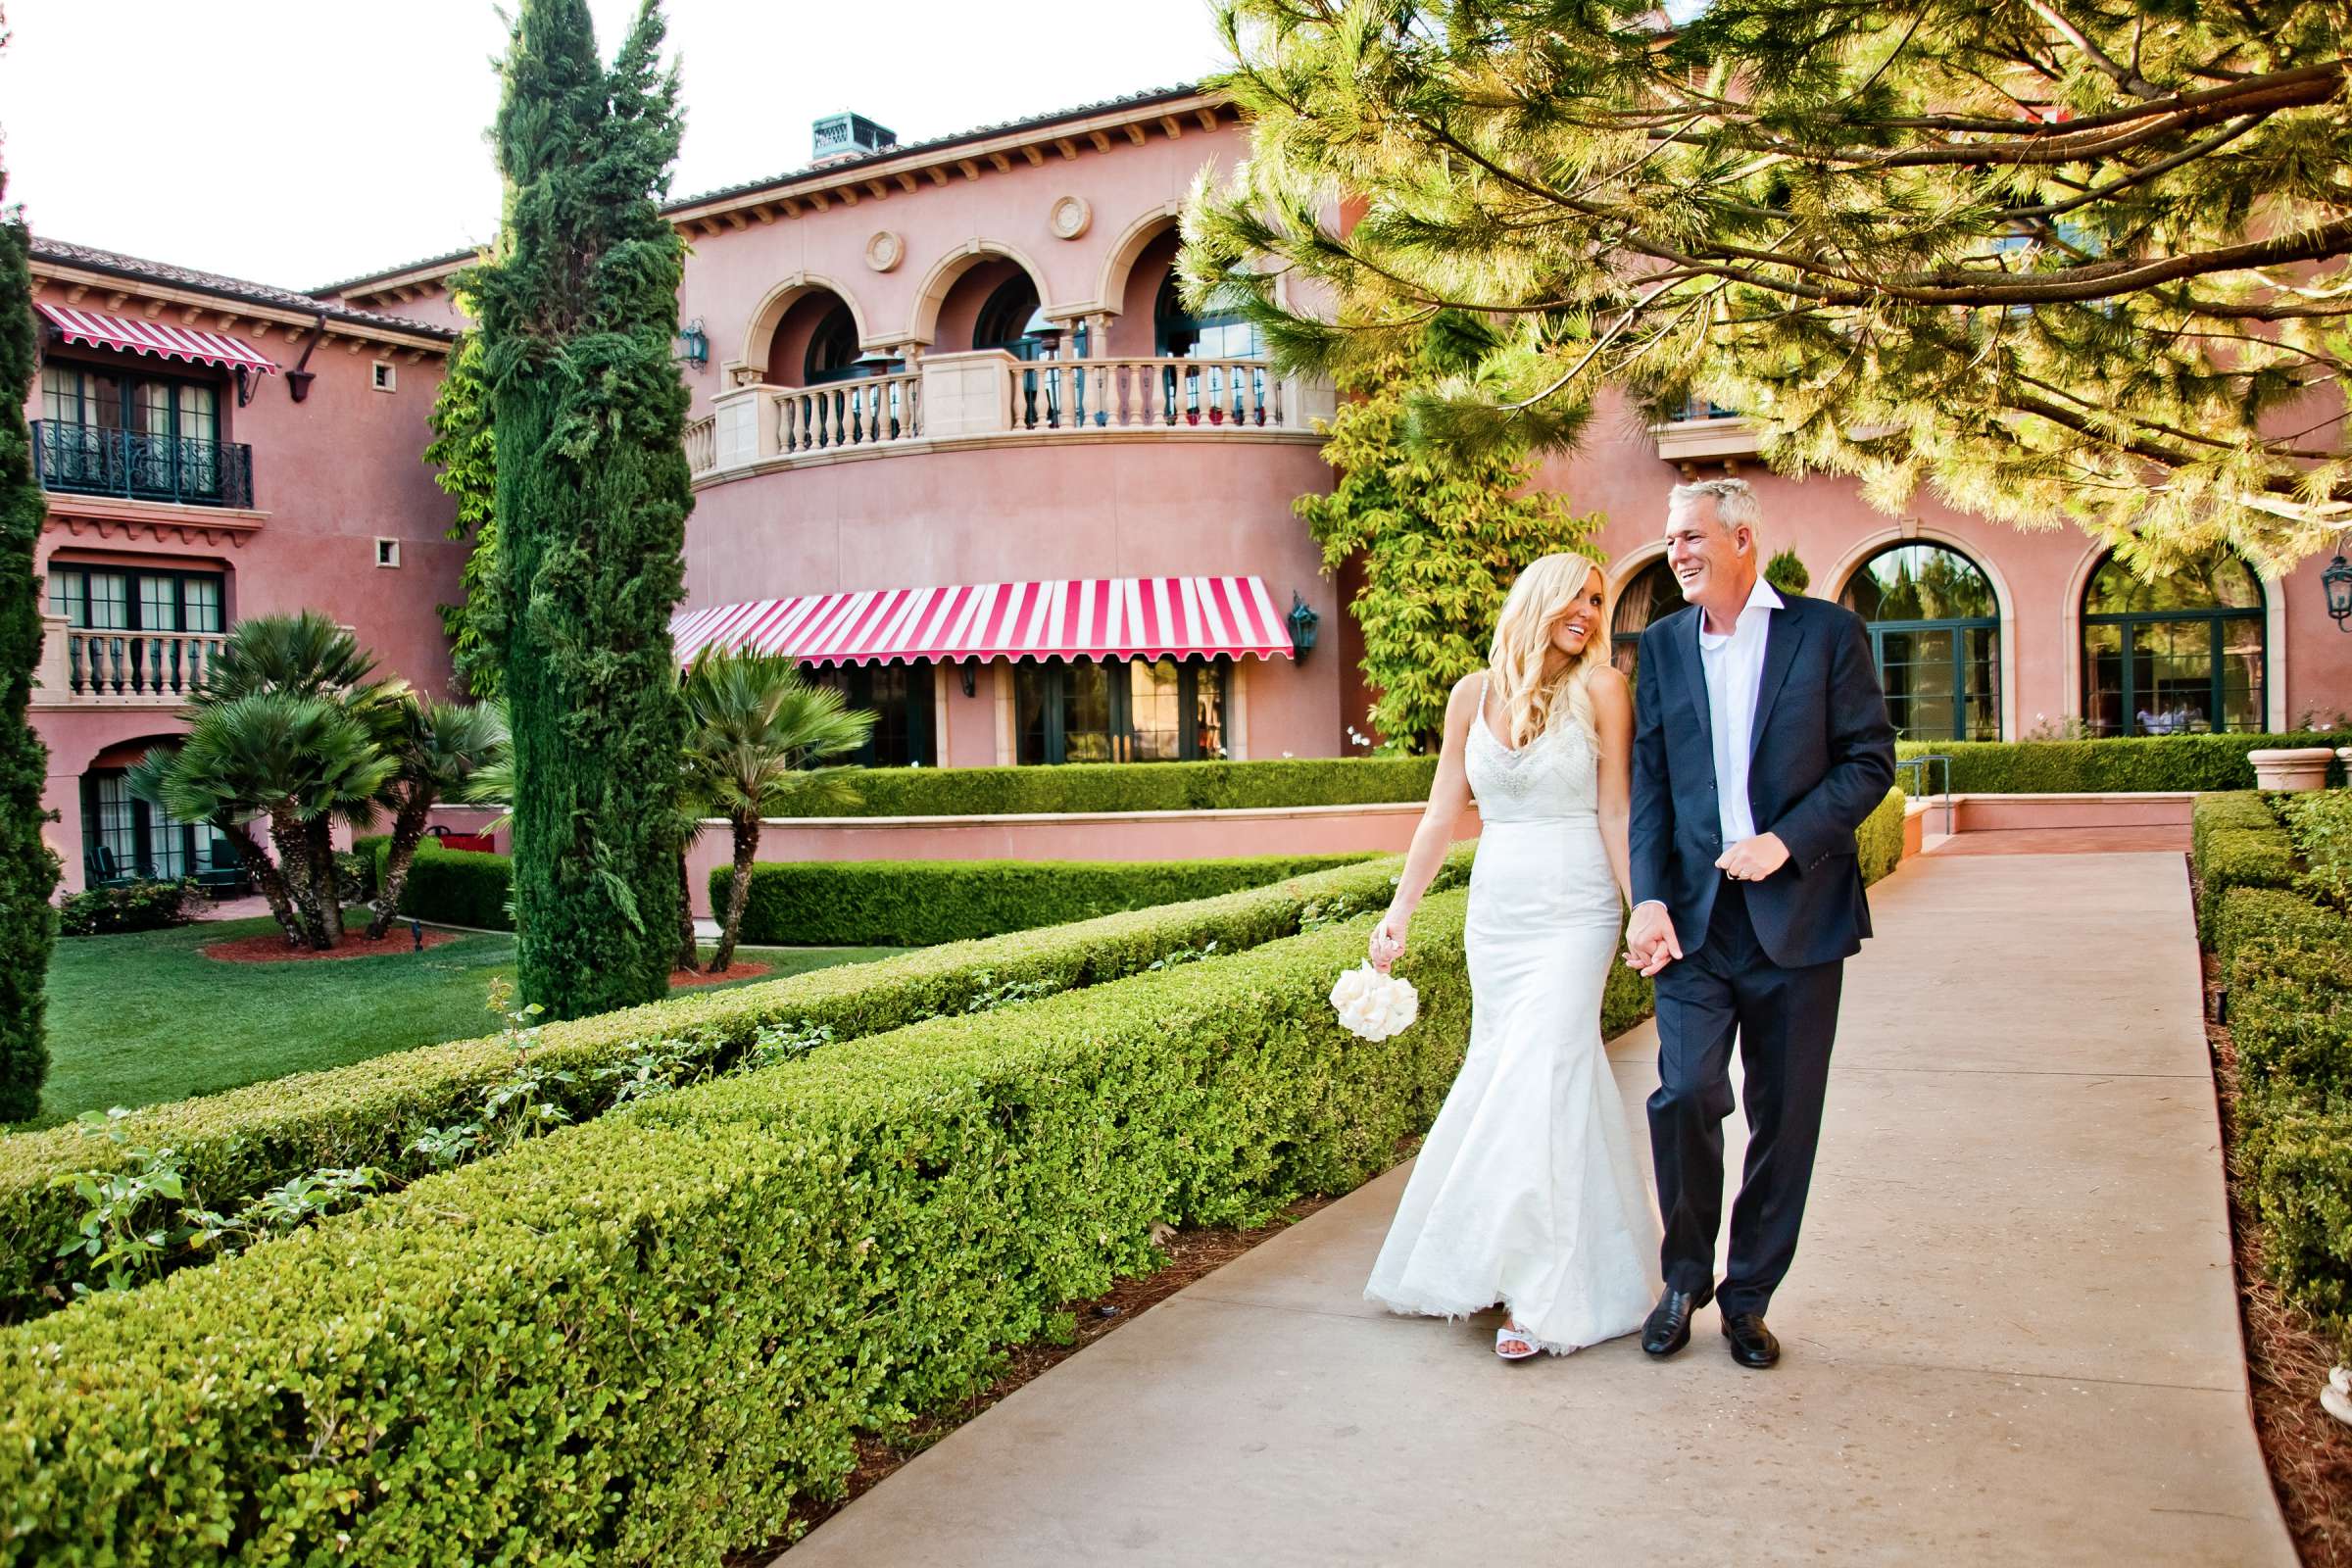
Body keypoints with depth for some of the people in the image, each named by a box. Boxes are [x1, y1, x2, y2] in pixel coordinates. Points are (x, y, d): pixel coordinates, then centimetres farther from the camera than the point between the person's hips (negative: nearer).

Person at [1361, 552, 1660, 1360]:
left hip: (1574, 912, -4)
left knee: (1540, 1080, -9)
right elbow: (1443, 811, 8)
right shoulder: (1475, 694, 6)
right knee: (1502, 1076, 8)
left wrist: (1642, 910, -11)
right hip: (1495, 912, 4)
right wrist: (1399, 910, 4)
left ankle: (1543, 1293, -1)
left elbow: (1615, 812, -4)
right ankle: (1514, 1266, 23)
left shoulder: (1601, 689, -3)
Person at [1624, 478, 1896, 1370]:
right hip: (1694, 913, 1)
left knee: (1785, 1118, 6)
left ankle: (1749, 1296, 21)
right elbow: (1648, 783, 5)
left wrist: (1787, 840, -14)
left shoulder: (1826, 631, 1)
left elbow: (1871, 758, -1)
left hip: (1798, 912, -1)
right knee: (1685, 1095, -10)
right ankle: (1684, 1280, 12)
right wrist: (1648, 898, -6)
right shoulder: (1663, 646, 9)